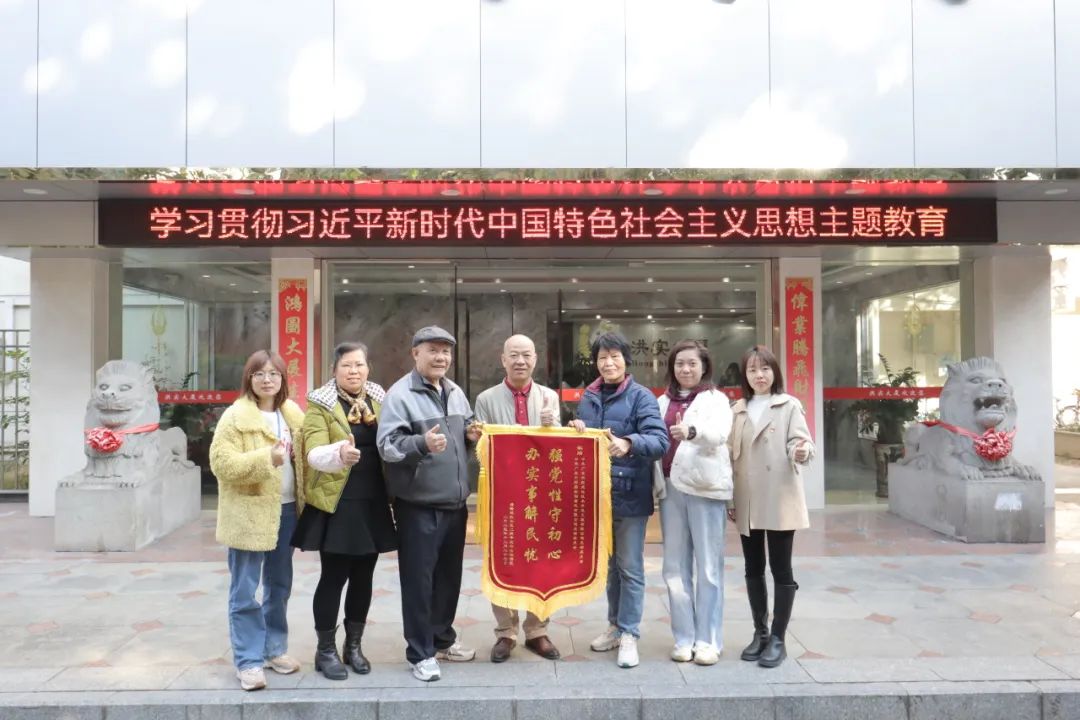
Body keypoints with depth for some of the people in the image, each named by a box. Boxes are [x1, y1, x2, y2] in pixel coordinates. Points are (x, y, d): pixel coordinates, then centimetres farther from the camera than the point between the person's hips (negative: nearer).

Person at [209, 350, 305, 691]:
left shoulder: (292, 413, 9)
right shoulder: (235, 416, -9)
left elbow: (305, 454, 18)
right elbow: (221, 463, -16)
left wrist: (302, 502, 5)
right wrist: (266, 458, -27)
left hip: (286, 510, 6)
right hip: (249, 514, -6)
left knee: (280, 586, 15)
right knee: (245, 592, 0)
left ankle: (274, 648, 29)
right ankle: (248, 661, 9)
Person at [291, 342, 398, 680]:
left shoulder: (379, 401, 9)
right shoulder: (321, 405, -5)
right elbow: (315, 454, -18)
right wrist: (339, 453, -40)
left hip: (372, 504, 4)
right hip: (337, 505, -4)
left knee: (363, 577, 11)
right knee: (334, 577, 1)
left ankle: (353, 645, 26)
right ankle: (325, 650, 17)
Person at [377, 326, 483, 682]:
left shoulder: (455, 392, 11)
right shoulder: (400, 394, -12)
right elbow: (386, 445, -21)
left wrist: (472, 434, 1)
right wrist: (421, 443, -37)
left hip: (454, 501, 7)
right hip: (417, 504, -7)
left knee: (449, 575, 18)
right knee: (418, 579, 2)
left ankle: (442, 638, 35)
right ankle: (420, 654, 15)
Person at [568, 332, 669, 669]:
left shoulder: (641, 396, -8)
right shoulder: (588, 398, 9)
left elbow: (660, 440, -20)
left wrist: (629, 443, -38)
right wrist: (575, 430, -6)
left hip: (630, 494, -5)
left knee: (630, 567, 3)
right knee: (609, 564, 18)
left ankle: (629, 635, 13)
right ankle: (615, 625, 32)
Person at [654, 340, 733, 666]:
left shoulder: (716, 399, 2)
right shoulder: (662, 402, 15)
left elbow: (719, 432, -18)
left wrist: (692, 430, -39)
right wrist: (656, 484, -2)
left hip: (705, 487, -4)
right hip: (670, 489, 4)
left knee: (708, 566, 1)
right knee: (675, 567, 7)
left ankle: (708, 640, 9)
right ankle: (684, 638, 16)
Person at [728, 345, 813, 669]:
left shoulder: (789, 405, -1)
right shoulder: (737, 410, 12)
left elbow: (799, 441, -11)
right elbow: (731, 456, 12)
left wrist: (801, 452, -35)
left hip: (780, 500, -4)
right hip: (747, 503, 5)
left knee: (781, 569, 2)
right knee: (753, 569, 11)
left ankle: (777, 639, 11)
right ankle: (760, 633, 25)